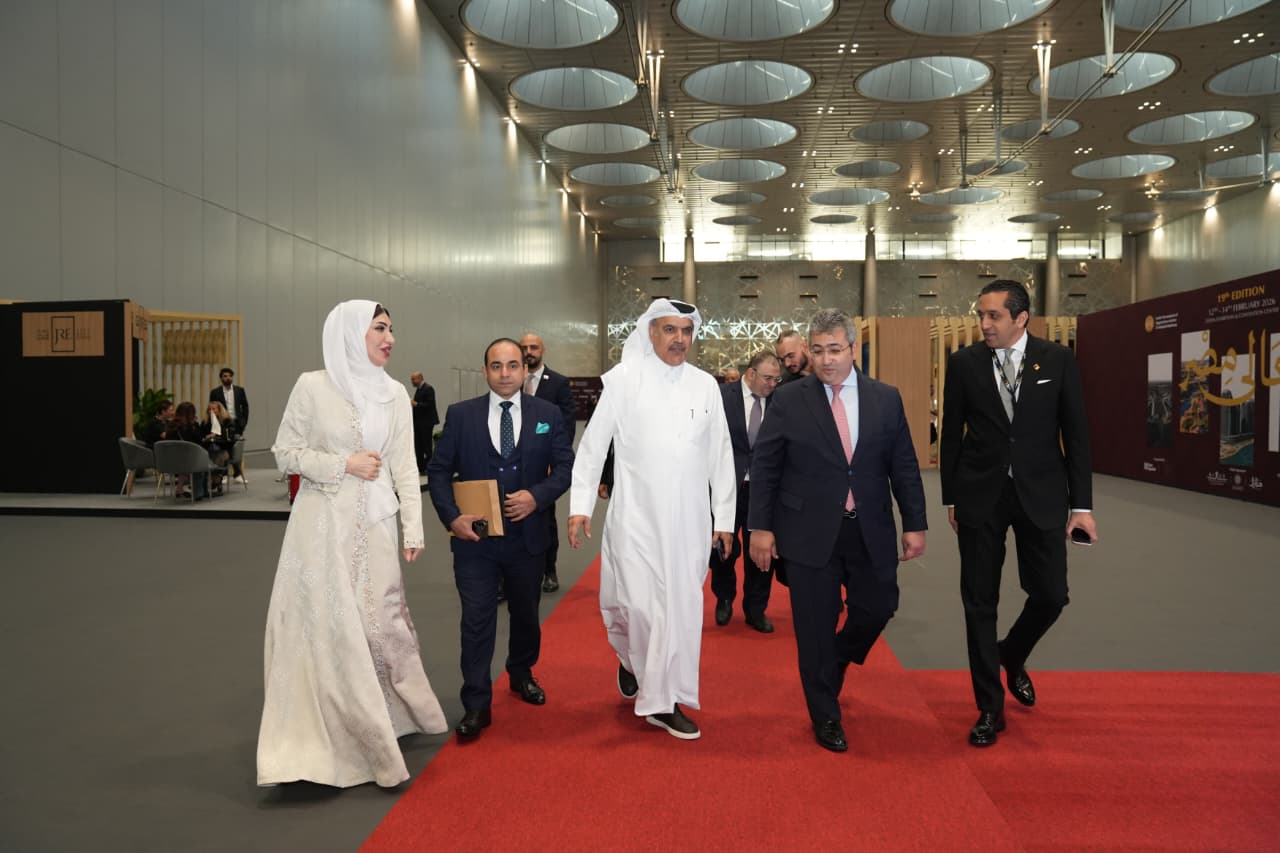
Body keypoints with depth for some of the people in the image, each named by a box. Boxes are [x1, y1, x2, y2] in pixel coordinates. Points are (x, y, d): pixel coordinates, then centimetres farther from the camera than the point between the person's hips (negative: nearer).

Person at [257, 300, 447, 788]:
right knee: (326, 626, 0)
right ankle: (331, 740, 13)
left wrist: (414, 528, 1)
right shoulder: (312, 387, -6)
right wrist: (344, 463, -12)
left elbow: (405, 467, 4)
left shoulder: (395, 394, 3)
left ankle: (381, 724, 28)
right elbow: (285, 453, -2)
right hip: (322, 524, -3)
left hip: (374, 526, 3)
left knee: (378, 623, 8)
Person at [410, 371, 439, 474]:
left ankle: (427, 468, 0)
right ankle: (420, 468, 11)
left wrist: (416, 404, -21)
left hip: (426, 422, -9)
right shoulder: (418, 389, 16)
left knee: (427, 446, -5)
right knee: (418, 446, 7)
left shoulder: (428, 388, -11)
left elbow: (429, 404, -18)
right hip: (418, 422, 9)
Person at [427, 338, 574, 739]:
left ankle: (521, 674, 43)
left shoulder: (547, 414, 1)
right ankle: (477, 706, 9)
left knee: (526, 614, 19)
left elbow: (565, 465, -1)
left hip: (528, 536, 2)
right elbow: (438, 470, 0)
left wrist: (538, 496, -17)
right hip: (475, 537, -1)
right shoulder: (460, 415, -1)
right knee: (477, 621, -1)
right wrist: (452, 516, -12)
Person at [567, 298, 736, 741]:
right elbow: (592, 446, -2)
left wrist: (724, 517, 6)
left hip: (689, 519, 3)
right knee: (638, 605, -3)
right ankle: (630, 658, 31)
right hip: (636, 516, -2)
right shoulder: (623, 379, -2)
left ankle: (665, 701, 21)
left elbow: (720, 456, 8)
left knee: (683, 607, 5)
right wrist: (580, 506, -7)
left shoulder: (706, 385, 6)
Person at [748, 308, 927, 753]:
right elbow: (764, 468, -2)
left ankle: (833, 665, 41)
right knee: (815, 629, 5)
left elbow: (904, 466, 6)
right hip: (810, 533, -2)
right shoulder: (788, 400, -4)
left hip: (871, 532, 3)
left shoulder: (886, 398, 3)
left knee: (877, 609, 9)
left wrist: (915, 524, 3)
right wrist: (761, 527, -6)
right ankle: (826, 717, 24)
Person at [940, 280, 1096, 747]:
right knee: (980, 602, 4)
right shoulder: (964, 362, 0)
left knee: (1050, 595, 1)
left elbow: (1076, 434, 1)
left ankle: (1012, 657, 34)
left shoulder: (1057, 359, -1)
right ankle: (990, 707, 17)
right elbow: (951, 433, 5)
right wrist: (951, 497, 4)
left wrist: (1082, 504, -2)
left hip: (1041, 494, 0)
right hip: (980, 496, 0)